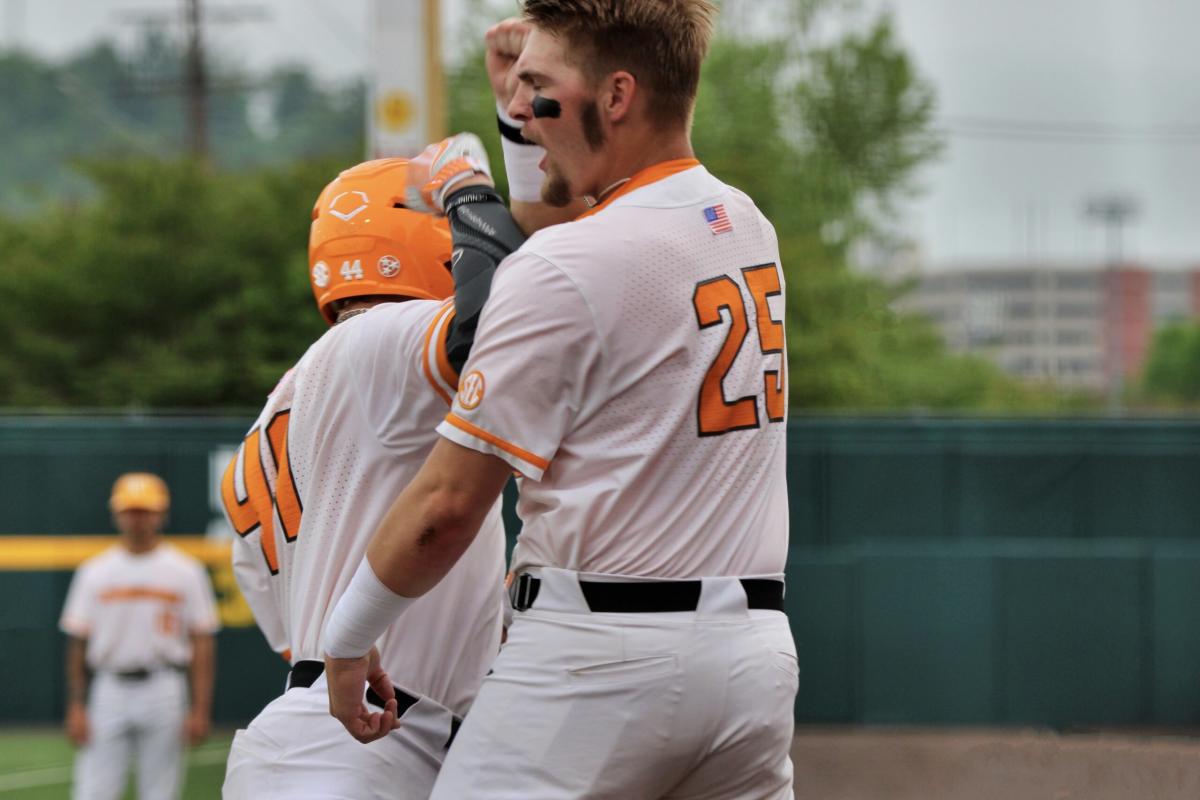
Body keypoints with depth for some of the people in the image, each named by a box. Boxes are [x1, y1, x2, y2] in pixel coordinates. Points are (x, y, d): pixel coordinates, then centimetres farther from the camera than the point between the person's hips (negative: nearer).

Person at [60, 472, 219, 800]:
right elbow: (77, 642, 7)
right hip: (109, 689, 1)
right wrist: (76, 707, 0)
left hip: (163, 694, -1)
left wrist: (200, 709, -6)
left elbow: (202, 643, 1)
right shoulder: (95, 572, 8)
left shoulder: (186, 571, 3)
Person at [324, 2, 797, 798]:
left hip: (604, 649, -8)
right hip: (757, 645, 8)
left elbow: (447, 505, -10)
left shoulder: (564, 268, -12)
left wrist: (347, 637, 3)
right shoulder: (750, 228, 11)